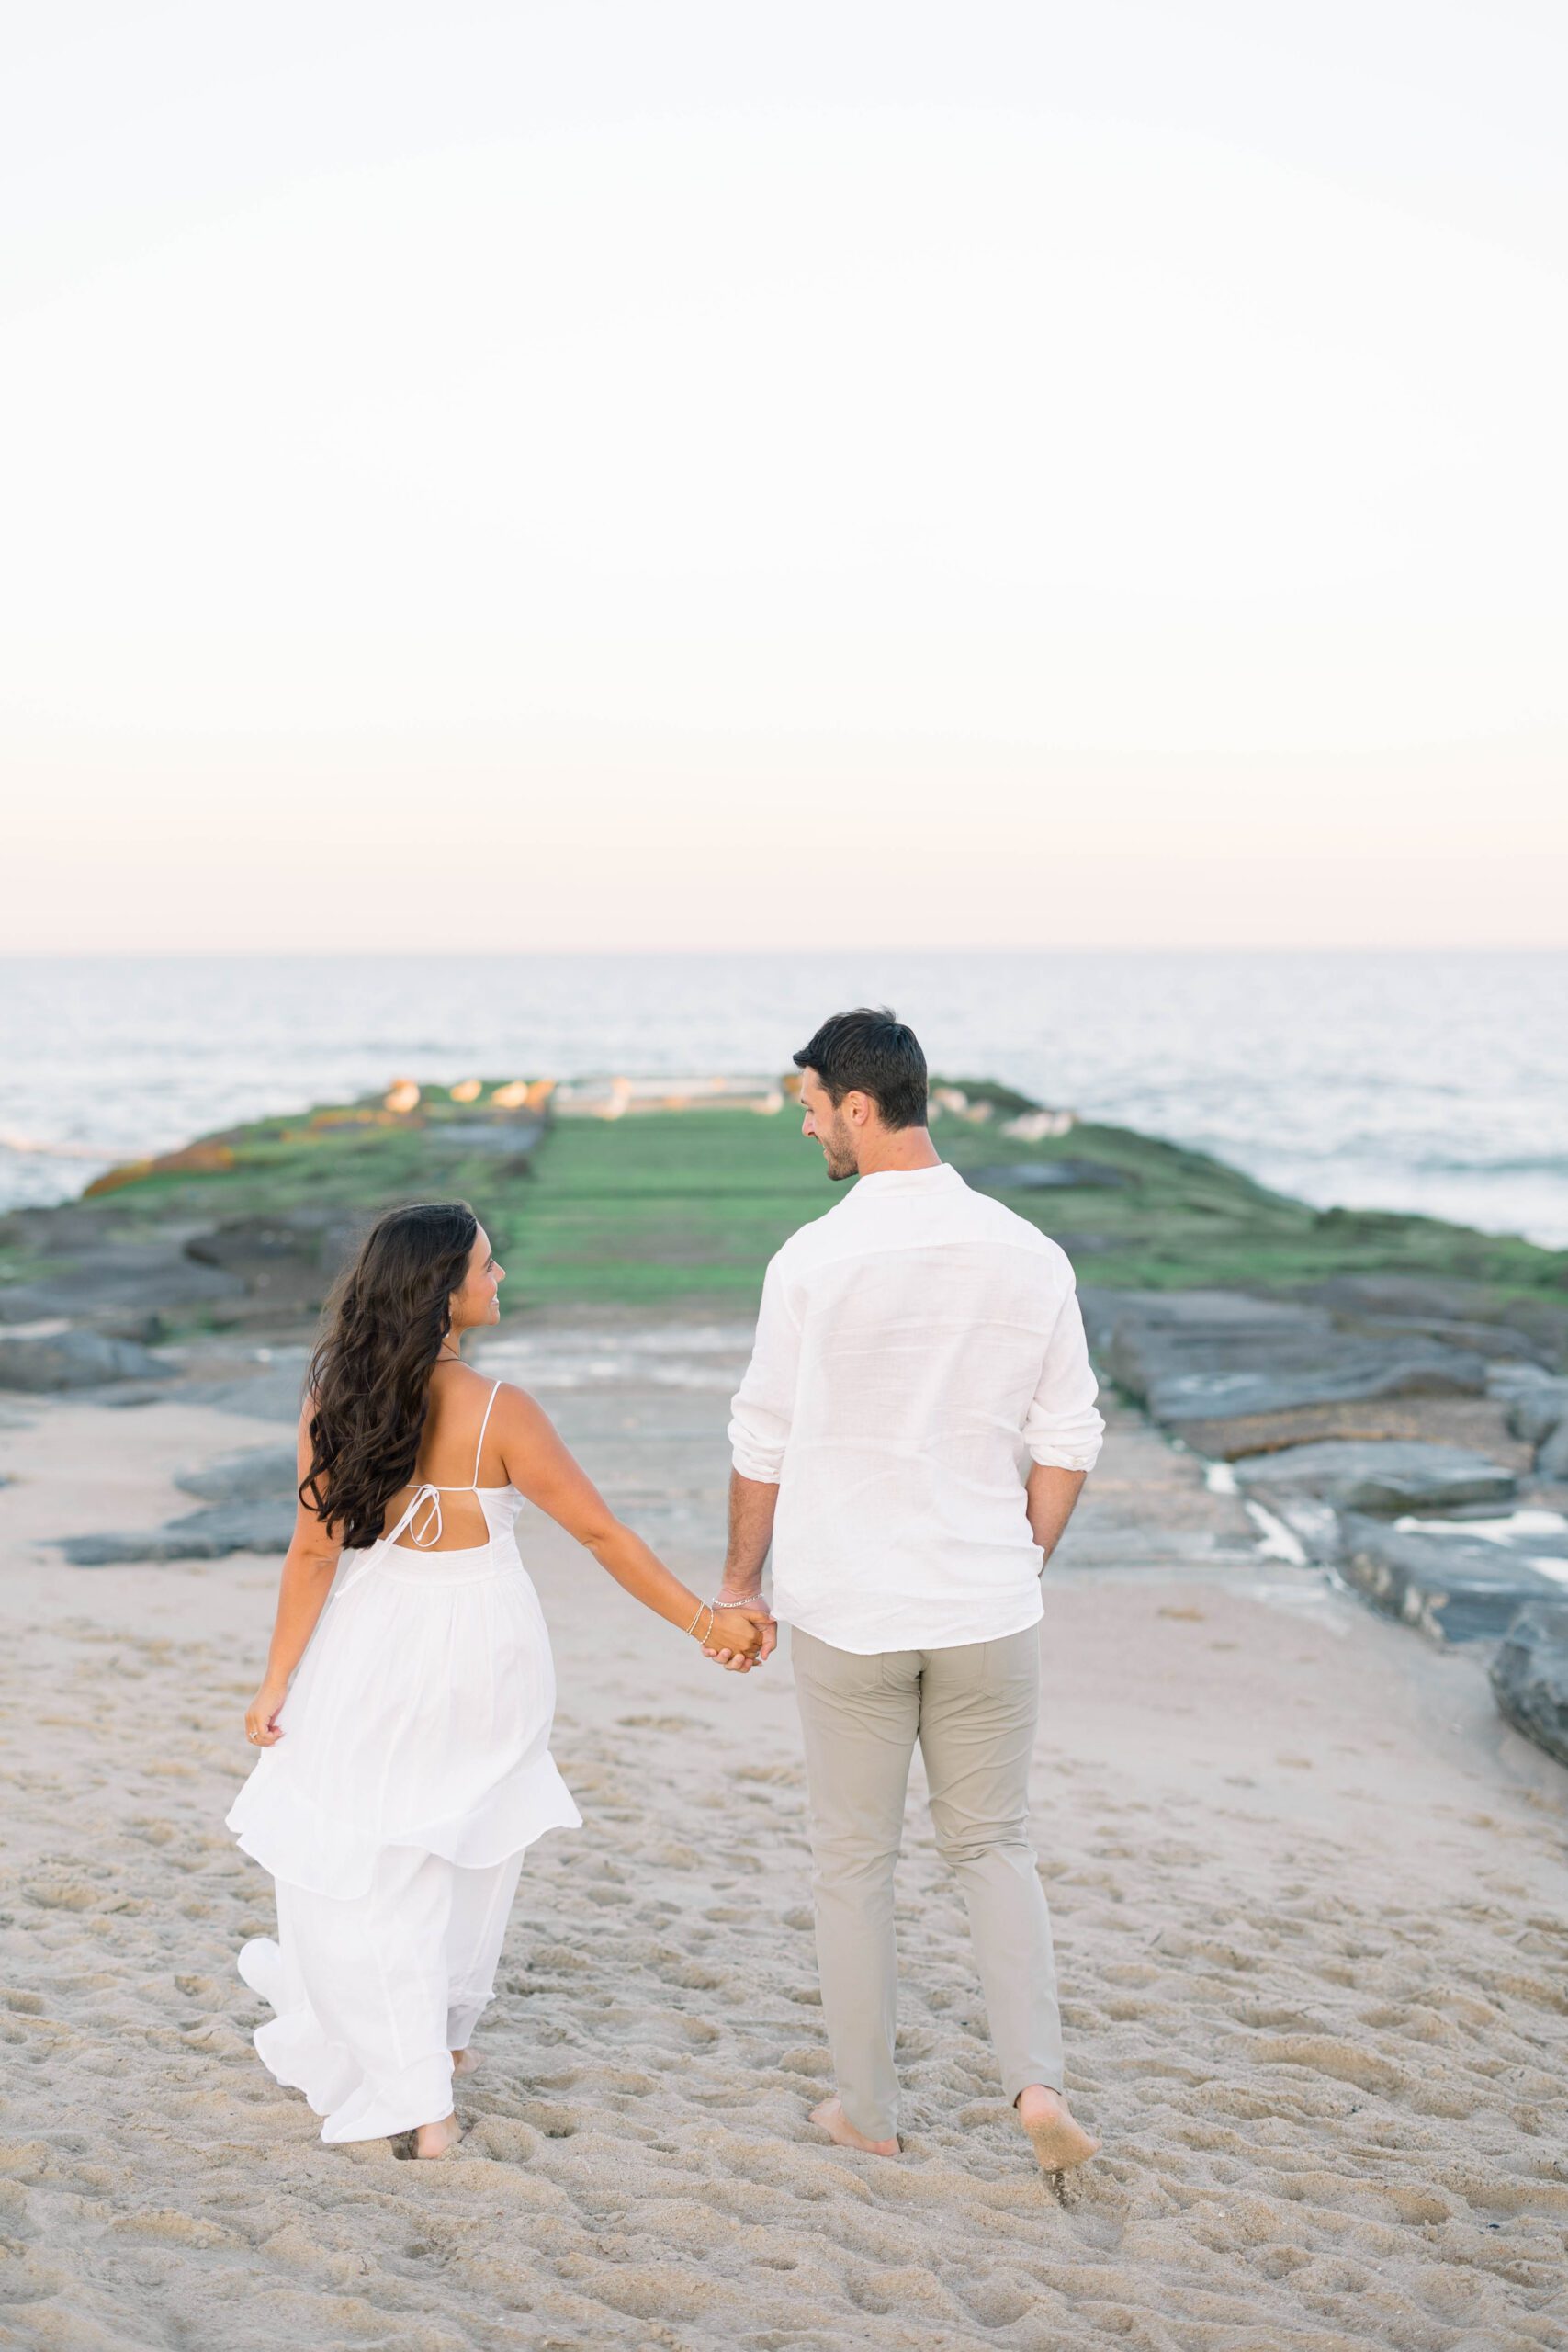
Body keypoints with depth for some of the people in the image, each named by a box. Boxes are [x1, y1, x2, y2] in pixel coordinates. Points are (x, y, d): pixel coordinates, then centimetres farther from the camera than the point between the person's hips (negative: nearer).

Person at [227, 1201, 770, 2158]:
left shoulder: (336, 1400, -11)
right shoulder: (498, 1412, -18)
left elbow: (315, 1551, -7)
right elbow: (602, 1534, -14)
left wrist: (279, 1683, 1)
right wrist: (705, 1620, -5)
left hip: (379, 1642, 0)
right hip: (485, 1647, 0)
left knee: (362, 1865, 10)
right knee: (468, 1847, 22)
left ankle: (414, 2100, 7)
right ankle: (442, 2035, 42)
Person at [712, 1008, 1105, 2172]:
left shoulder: (814, 1261, -12)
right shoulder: (1029, 1255, -3)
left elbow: (764, 1445, -5)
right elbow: (1066, 1444, 3)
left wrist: (740, 1584, 9)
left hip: (848, 1613, -2)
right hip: (989, 1610, 2)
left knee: (854, 1858, 13)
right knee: (994, 1844, 17)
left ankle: (870, 2108, 22)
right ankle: (1039, 2078, 1)